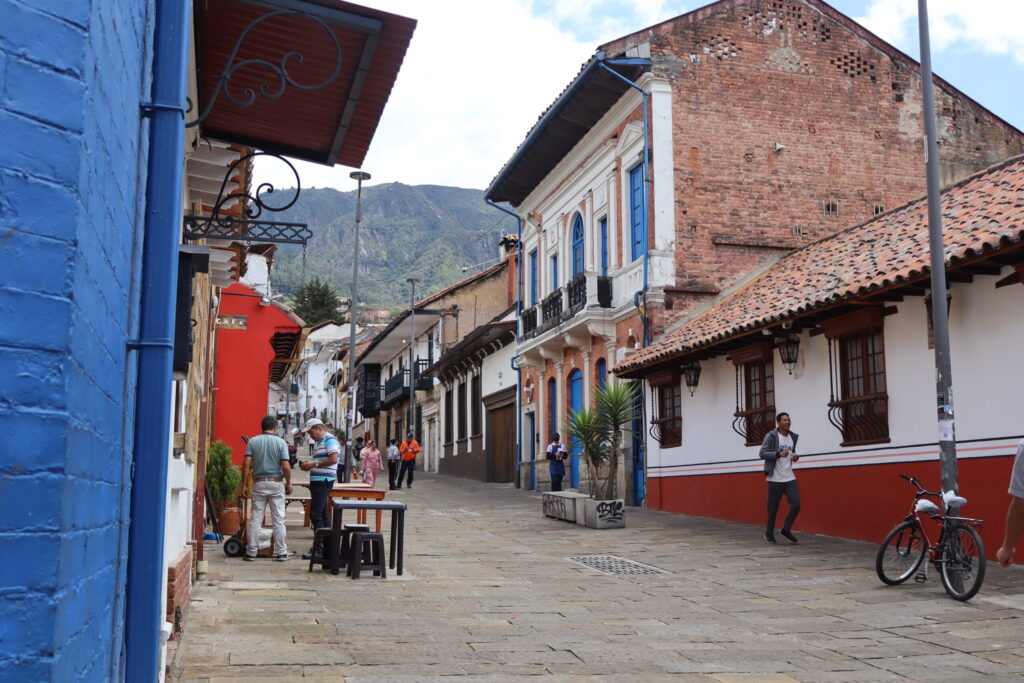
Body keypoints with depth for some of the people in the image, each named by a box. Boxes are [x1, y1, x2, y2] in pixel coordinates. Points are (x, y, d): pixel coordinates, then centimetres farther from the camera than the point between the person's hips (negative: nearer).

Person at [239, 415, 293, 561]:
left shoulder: (252, 441, 1)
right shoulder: (281, 442, -4)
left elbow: (246, 463, -5)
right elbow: (286, 467, -9)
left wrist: (244, 485, -1)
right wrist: (288, 483, 5)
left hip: (258, 484, 1)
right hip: (276, 483, -1)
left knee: (255, 519, 6)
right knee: (279, 519, 4)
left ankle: (251, 552, 8)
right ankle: (281, 553, 6)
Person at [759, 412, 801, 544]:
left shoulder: (793, 436, 11)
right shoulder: (771, 436, -8)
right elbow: (762, 454, -14)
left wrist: (795, 457, 2)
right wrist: (779, 454, -27)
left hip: (790, 478, 5)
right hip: (775, 479, -5)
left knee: (796, 505, -4)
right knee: (773, 508, 3)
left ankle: (786, 530, 15)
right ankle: (769, 533, 21)